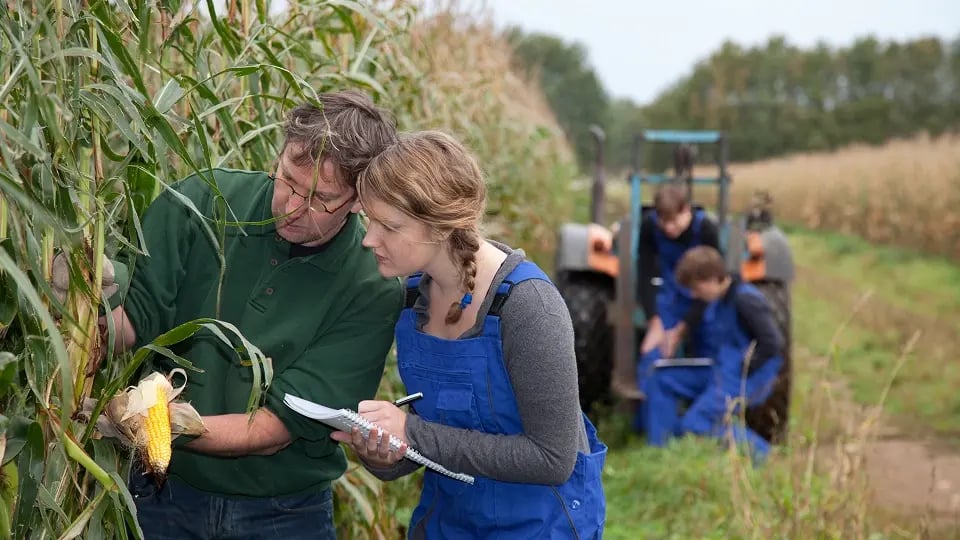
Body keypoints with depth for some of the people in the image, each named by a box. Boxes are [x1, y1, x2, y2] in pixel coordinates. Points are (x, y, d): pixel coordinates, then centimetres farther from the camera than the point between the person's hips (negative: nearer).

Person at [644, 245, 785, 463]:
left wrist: (742, 371, -18)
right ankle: (658, 450, 7)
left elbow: (773, 343, -24)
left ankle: (758, 451, -4)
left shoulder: (745, 299, -20)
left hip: (745, 380, -10)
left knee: (695, 424, -17)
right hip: (720, 372, 10)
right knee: (662, 380, 6)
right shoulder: (718, 300, 8)